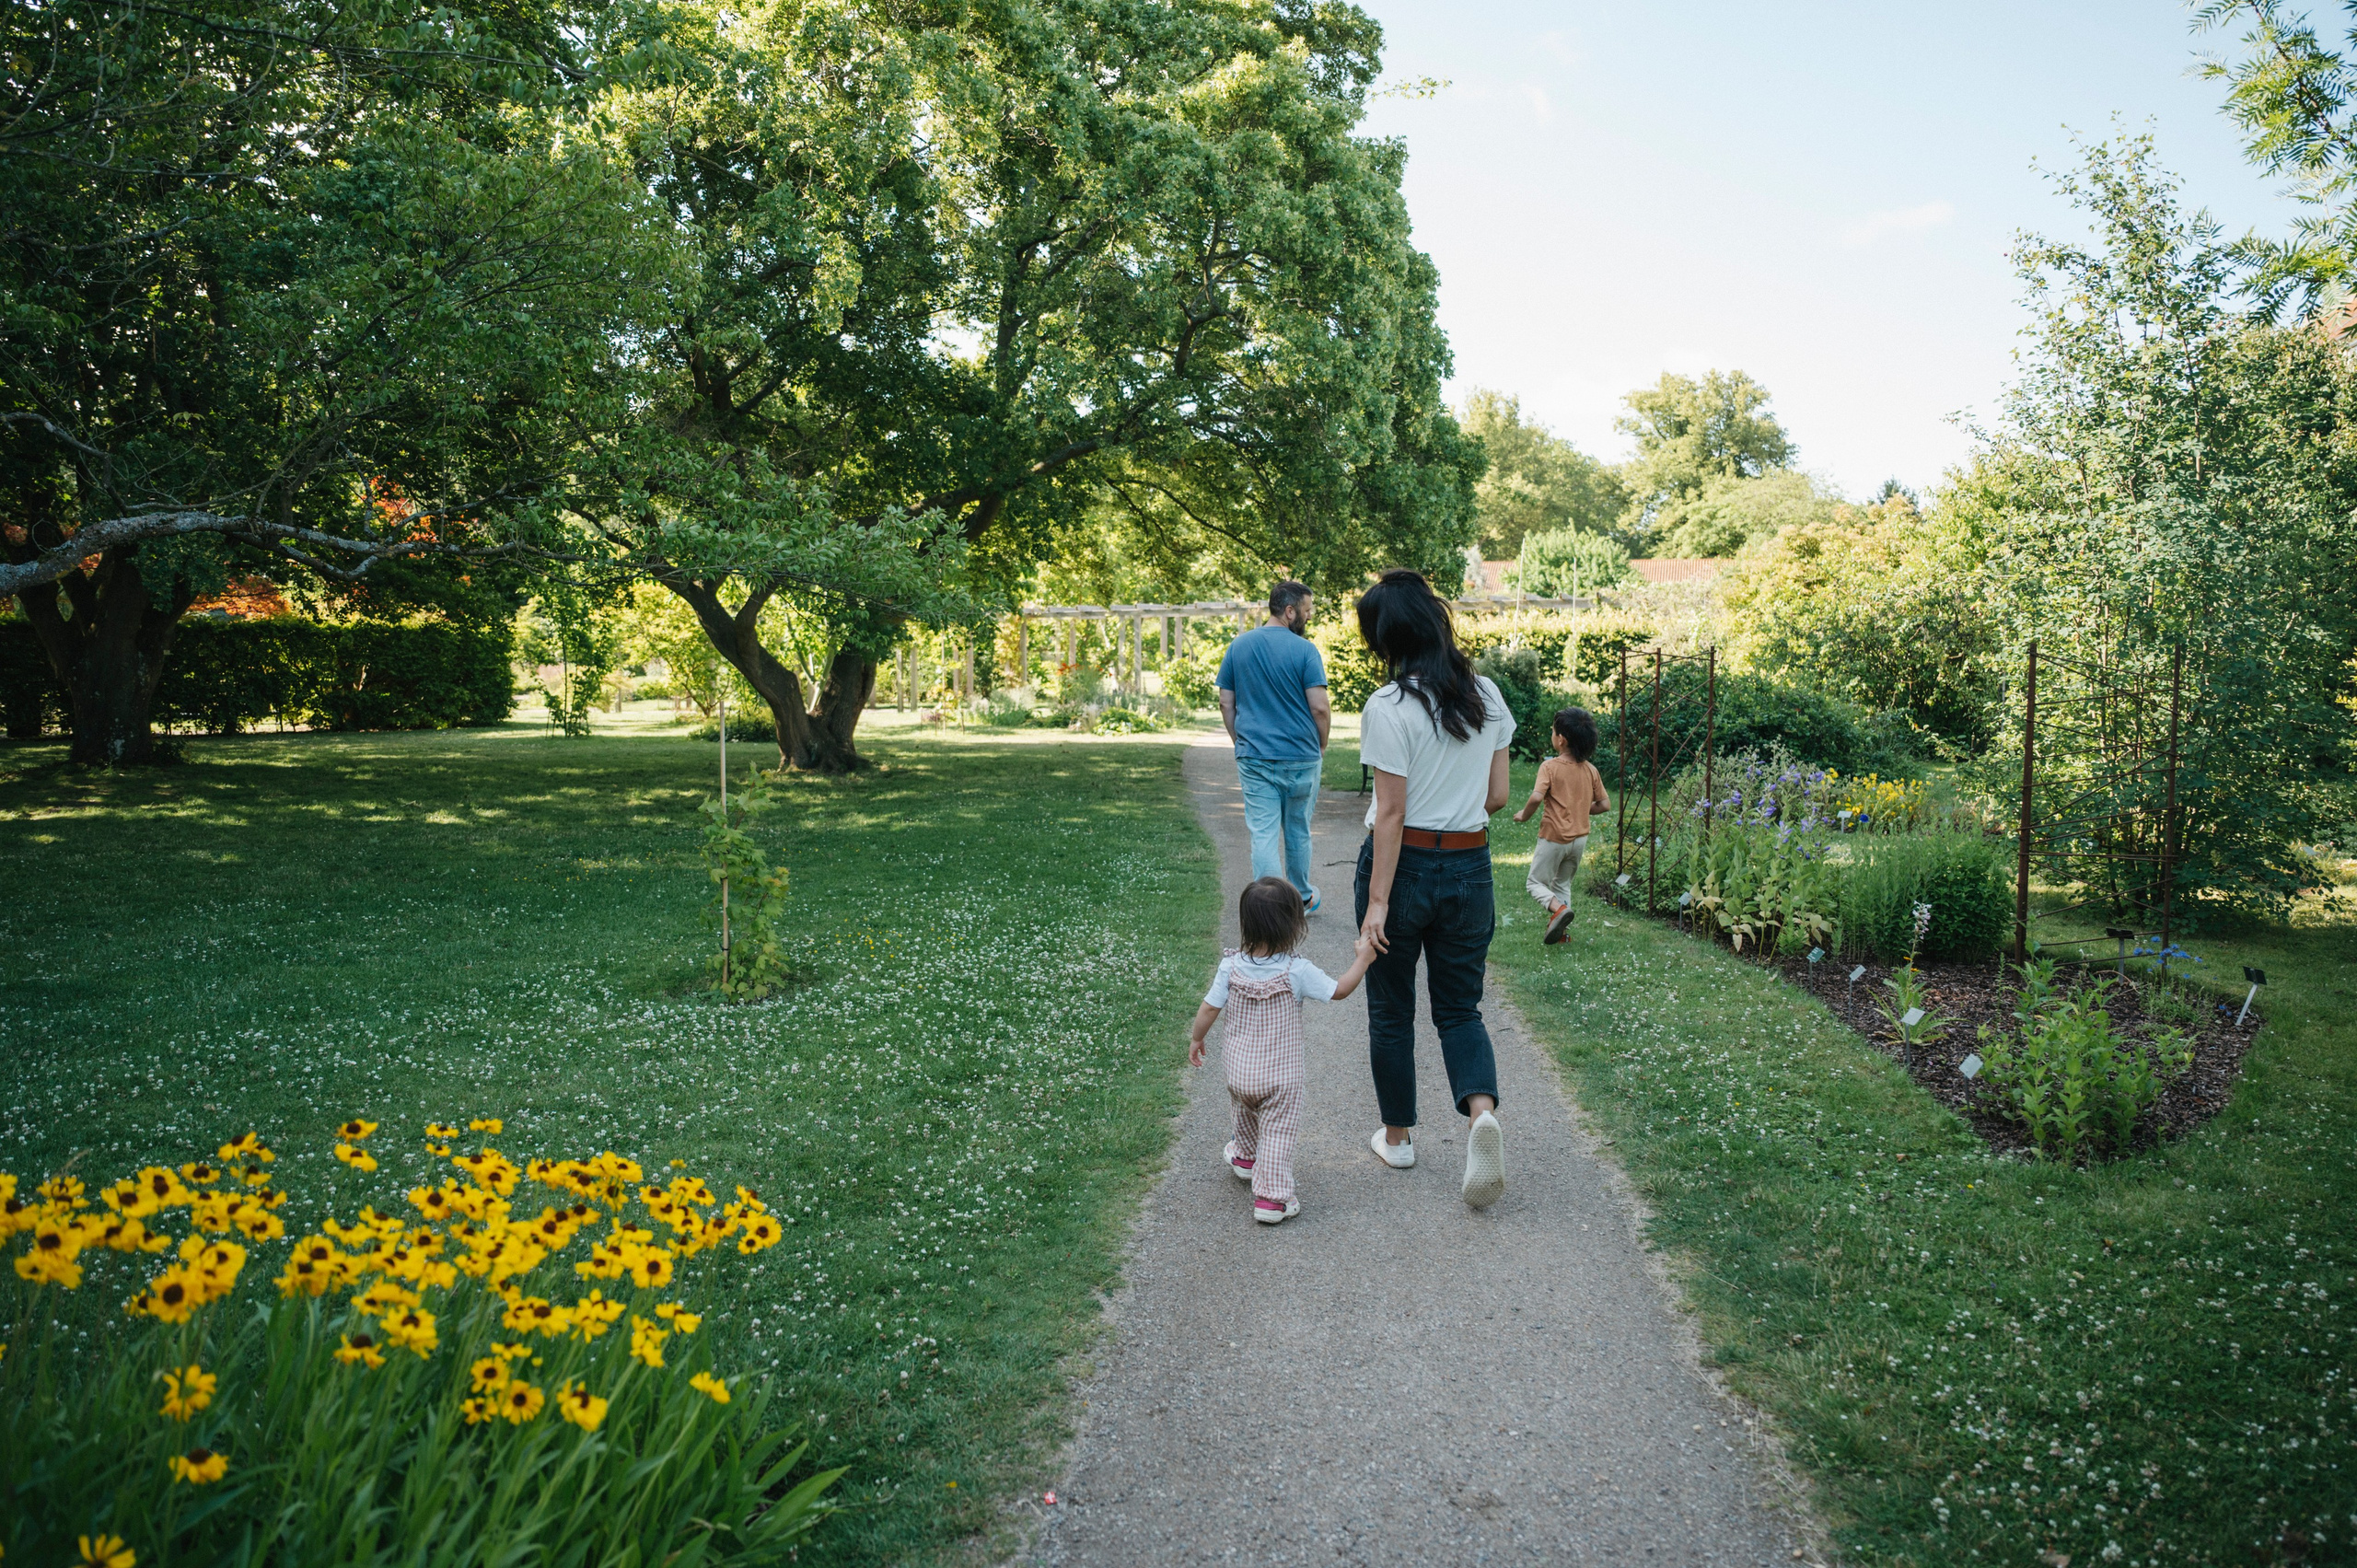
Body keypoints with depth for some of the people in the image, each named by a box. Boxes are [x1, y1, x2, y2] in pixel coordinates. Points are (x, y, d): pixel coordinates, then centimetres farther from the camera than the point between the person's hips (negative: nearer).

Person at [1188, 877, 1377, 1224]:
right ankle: (1272, 1196, -1)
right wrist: (1363, 958, 4)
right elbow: (1339, 989, -8)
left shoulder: (1231, 967, -10)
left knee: (1247, 1112, 30)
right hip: (1282, 1075, -4)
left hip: (1239, 1071, 4)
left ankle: (1245, 1156, 53)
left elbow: (1210, 1007, -4)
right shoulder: (1298, 971, -18)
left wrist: (1196, 1040, 13)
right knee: (1278, 1131, 3)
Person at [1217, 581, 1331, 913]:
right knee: (1298, 832, 16)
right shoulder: (1304, 650, -9)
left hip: (1254, 759, 2)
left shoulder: (1238, 647, 3)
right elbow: (1319, 707, -12)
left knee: (1263, 835, 0)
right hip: (1301, 757, -1)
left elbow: (1226, 704, 6)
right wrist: (1321, 747, 4)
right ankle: (1302, 897, 34)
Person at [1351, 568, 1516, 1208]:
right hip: (1469, 868, 4)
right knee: (1460, 1008, 14)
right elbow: (1497, 796, 5)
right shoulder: (1487, 694, 1)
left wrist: (1377, 901, -13)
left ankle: (1397, 1136, 26)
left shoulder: (1388, 707, -16)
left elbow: (1391, 813, -17)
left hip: (1405, 865, -4)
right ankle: (1482, 1111, -11)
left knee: (1391, 1010, 14)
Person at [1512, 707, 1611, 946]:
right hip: (1580, 838, 5)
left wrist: (1524, 815, -10)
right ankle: (1561, 928, 18)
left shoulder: (1550, 767, -15)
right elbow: (1605, 805, 2)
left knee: (1537, 882, 8)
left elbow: (1536, 797, -28)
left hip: (1553, 837, -5)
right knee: (1562, 883, 23)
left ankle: (1559, 908, -18)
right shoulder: (1591, 770, 0)